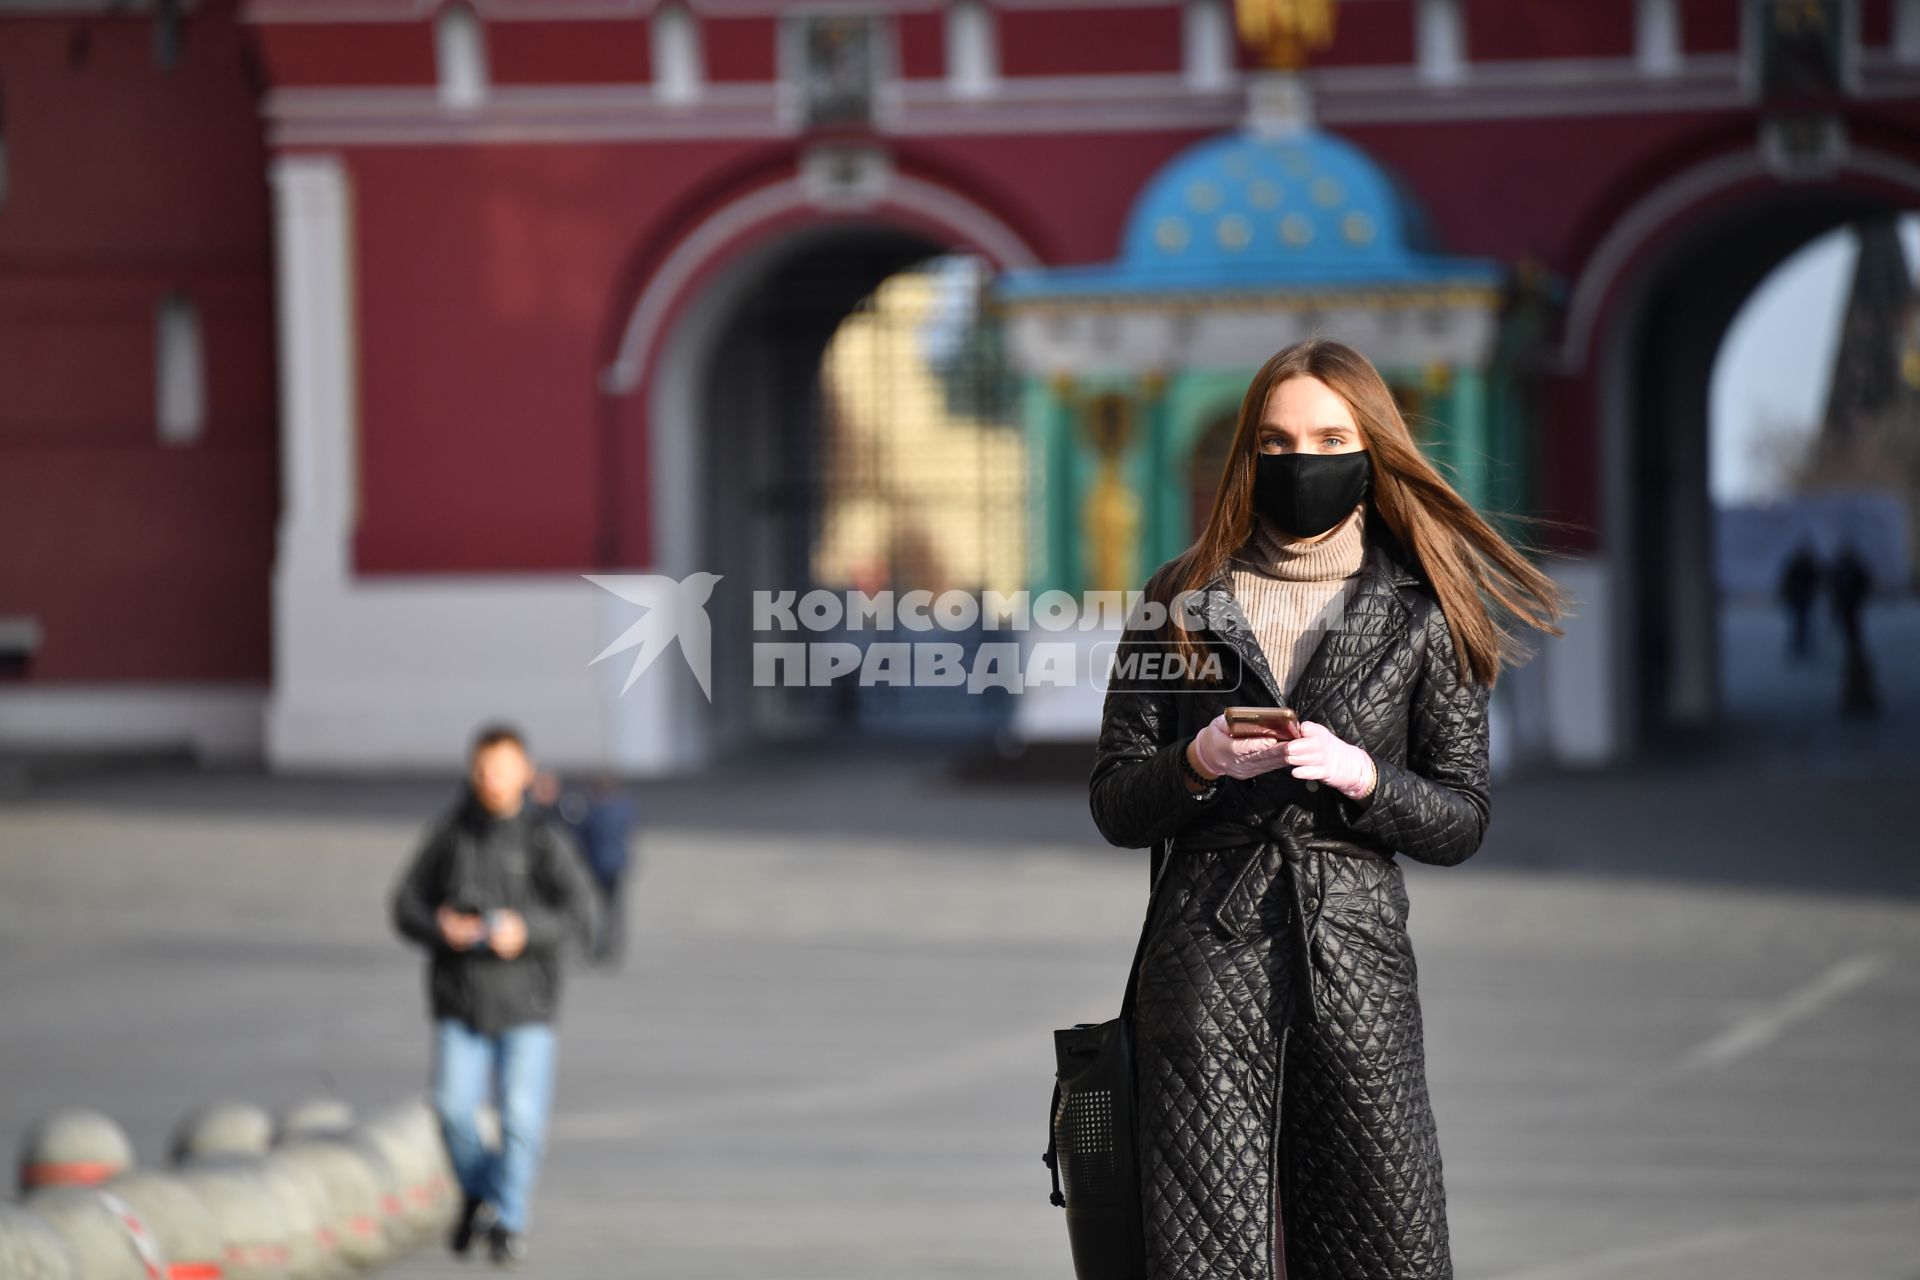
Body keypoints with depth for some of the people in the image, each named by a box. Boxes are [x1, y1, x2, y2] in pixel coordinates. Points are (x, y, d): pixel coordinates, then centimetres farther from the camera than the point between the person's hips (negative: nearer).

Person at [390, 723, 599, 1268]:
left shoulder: (543, 840, -5)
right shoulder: (450, 834, 2)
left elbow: (578, 916, -10)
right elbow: (406, 904, 6)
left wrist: (526, 930, -26)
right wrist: (439, 928, -14)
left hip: (523, 1000, -2)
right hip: (459, 997, 2)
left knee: (521, 1113, -5)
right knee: (453, 1105, -7)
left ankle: (508, 1222, 12)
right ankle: (479, 1191, 22)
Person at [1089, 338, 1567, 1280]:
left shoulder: (1421, 613, 8)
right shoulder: (1182, 601, 10)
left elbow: (1464, 819, 6)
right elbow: (1113, 805, 9)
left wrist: (1360, 775, -12)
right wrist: (1197, 765, -11)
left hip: (1356, 964, 0)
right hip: (1205, 964, 0)